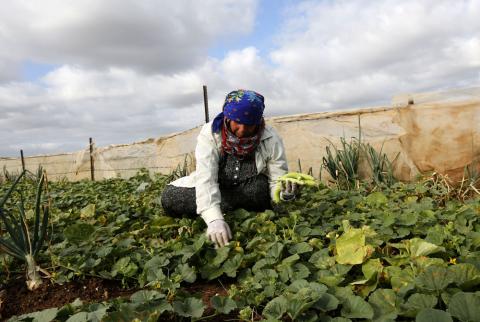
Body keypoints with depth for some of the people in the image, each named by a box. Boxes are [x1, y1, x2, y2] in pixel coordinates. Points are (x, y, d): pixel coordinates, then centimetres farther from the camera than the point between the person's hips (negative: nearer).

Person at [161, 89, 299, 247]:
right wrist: (214, 219, -49)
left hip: (251, 192, -1)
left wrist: (285, 193, -42)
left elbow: (276, 182, -16)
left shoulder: (271, 140, -21)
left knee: (261, 187, -36)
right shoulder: (210, 133, -24)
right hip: (216, 191, 1)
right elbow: (206, 178, -34)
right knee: (169, 198, -21)